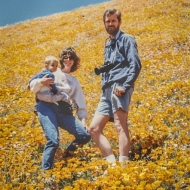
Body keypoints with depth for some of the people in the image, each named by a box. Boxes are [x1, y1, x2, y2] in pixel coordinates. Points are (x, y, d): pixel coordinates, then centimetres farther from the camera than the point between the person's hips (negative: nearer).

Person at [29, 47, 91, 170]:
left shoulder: (74, 81, 24)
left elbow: (80, 102, 21)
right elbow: (33, 87, 7)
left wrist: (83, 118, 7)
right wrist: (40, 82, -15)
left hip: (62, 111, 4)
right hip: (46, 107, -4)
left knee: (85, 136, -6)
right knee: (53, 140, -27)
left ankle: (68, 152, 22)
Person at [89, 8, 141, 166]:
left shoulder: (126, 39, 5)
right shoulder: (107, 45, 28)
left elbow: (135, 65, -8)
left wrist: (125, 86, -20)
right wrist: (100, 69, 6)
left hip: (119, 88, -9)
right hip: (107, 91, 9)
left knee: (120, 126, -20)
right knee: (94, 129, 2)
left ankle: (123, 164, -26)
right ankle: (111, 162, 0)